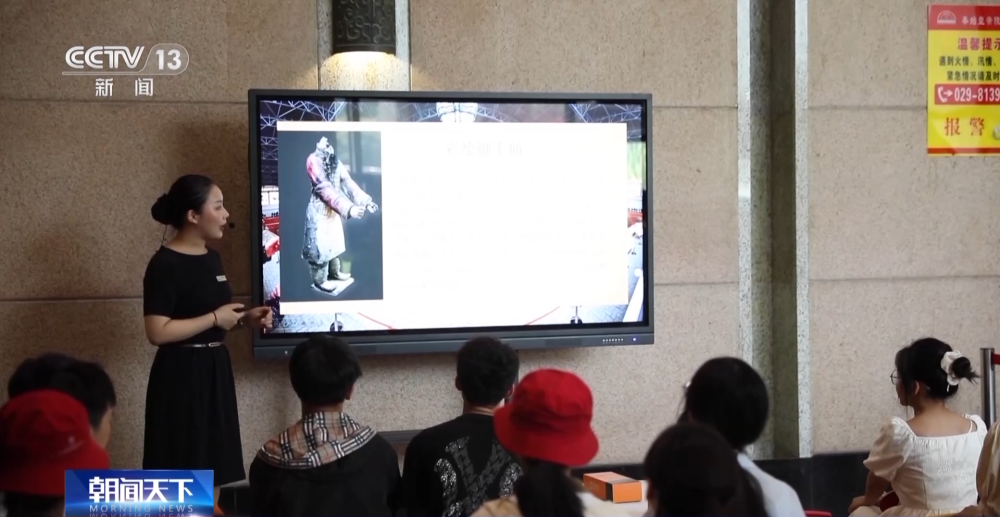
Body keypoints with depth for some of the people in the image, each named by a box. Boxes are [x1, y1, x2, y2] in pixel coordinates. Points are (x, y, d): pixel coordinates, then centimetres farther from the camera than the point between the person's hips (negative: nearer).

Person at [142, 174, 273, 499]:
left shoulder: (211, 258, 11)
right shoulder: (165, 265, -16)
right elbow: (157, 332, -22)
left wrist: (245, 318, 5)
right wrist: (215, 318, -17)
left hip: (215, 369, 9)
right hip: (182, 374, -9)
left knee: (213, 462, 13)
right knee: (182, 466, -4)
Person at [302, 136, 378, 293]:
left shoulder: (334, 159, 3)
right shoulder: (313, 160, -22)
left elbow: (347, 182, -2)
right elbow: (324, 188, -29)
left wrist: (365, 200, -15)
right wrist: (348, 208, -37)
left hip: (333, 209, 7)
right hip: (319, 211, -7)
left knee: (334, 243, 21)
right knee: (320, 246, 4)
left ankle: (334, 273, 39)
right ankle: (319, 280, 20)